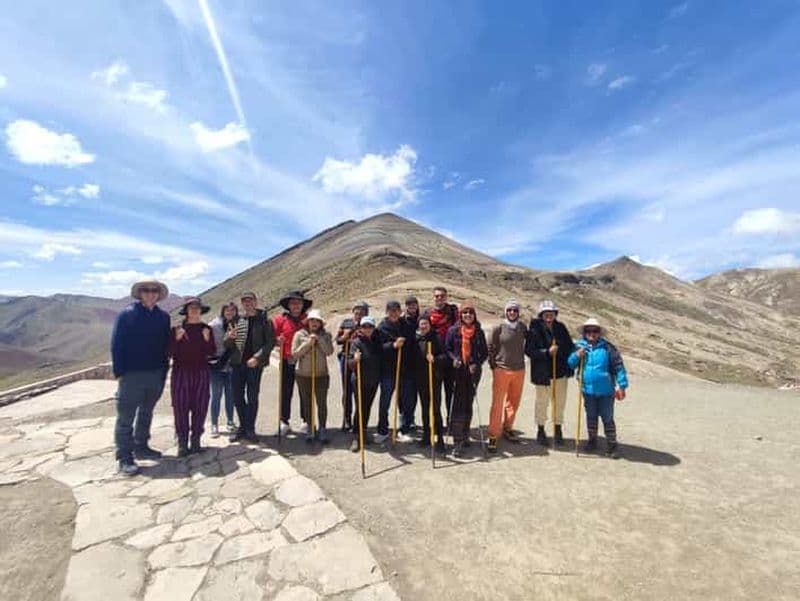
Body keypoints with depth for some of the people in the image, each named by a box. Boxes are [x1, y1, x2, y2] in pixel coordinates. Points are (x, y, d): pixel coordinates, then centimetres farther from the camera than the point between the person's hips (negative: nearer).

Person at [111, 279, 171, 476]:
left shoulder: (163, 317, 6)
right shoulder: (126, 314, -6)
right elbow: (116, 345, -7)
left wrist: (164, 371, 5)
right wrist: (119, 372, -11)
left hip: (155, 374, 5)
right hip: (131, 374, -4)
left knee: (146, 414, 17)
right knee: (126, 417, 1)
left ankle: (141, 447, 31)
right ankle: (125, 458, 8)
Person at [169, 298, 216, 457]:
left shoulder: (206, 329, 7)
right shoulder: (176, 329, 2)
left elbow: (212, 352, 4)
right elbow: (170, 353, 1)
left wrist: (207, 339, -13)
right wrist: (177, 339, -15)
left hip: (201, 373, 2)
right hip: (181, 372, -1)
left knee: (200, 407, 4)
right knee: (180, 408, -1)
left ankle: (196, 441, 16)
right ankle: (182, 443, 10)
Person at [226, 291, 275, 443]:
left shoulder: (265, 320, 1)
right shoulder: (237, 320, 11)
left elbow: (270, 342, -7)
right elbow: (227, 345, 13)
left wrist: (257, 357, -18)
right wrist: (230, 337, -10)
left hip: (255, 364, -4)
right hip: (237, 363, 4)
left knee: (252, 397, 0)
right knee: (237, 396, 8)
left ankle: (250, 429, 12)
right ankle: (243, 426, 23)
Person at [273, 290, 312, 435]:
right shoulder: (281, 319, 3)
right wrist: (277, 340, -15)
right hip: (287, 361, 0)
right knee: (285, 392, 7)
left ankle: (306, 421, 19)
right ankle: (284, 422, 19)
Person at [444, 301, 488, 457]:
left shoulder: (479, 332, 5)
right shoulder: (453, 330, 1)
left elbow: (485, 352, 9)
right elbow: (447, 349, 4)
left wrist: (477, 363, -7)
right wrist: (454, 359, -14)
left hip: (473, 372, 2)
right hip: (457, 372, -2)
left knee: (468, 405, 10)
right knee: (457, 405, -8)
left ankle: (464, 436, 26)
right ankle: (457, 441, -3)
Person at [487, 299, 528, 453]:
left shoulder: (522, 327, 1)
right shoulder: (498, 328, -8)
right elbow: (490, 347, -2)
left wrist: (521, 359, 10)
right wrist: (493, 365, -2)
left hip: (519, 370, 4)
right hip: (501, 370, -4)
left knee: (513, 402, 15)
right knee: (497, 403, -3)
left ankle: (507, 429, 35)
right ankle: (493, 436, 6)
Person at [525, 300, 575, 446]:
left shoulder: (561, 328, 3)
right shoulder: (535, 329, -11)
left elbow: (570, 346, 10)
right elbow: (529, 350, -13)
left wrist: (570, 367, 5)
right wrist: (547, 352, -23)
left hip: (561, 371, 4)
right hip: (543, 373, -4)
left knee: (560, 402, 15)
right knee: (542, 402, 10)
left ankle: (558, 430, 33)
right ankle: (541, 430, 28)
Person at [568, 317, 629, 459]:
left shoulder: (607, 347, -7)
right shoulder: (579, 346, 1)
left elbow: (618, 367, -7)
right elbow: (570, 363, 2)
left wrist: (622, 386, -10)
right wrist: (577, 355, -17)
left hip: (605, 390, -2)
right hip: (588, 390, 3)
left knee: (607, 418, 7)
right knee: (591, 417, 17)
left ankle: (612, 445, 20)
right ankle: (592, 441, 32)